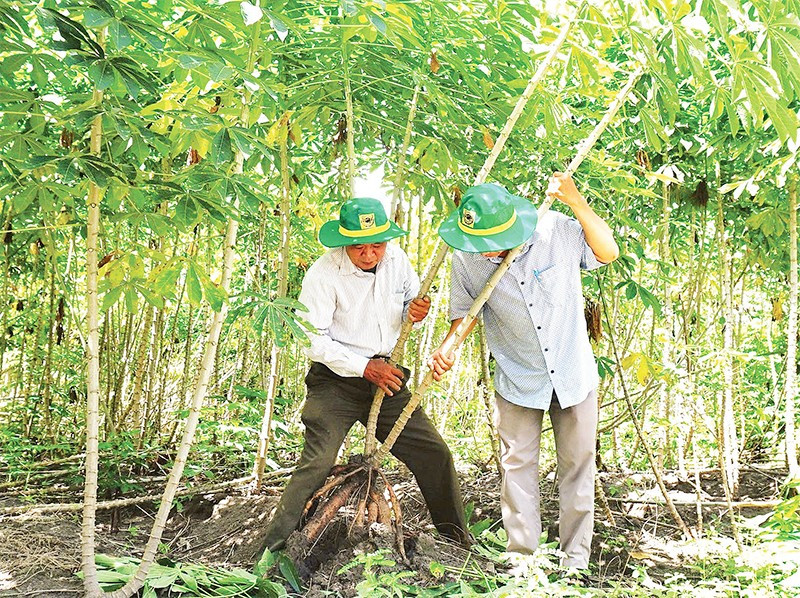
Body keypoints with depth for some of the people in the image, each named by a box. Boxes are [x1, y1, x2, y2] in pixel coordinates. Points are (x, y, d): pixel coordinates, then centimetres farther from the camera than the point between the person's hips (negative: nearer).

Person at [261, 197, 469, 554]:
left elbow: (411, 301, 16)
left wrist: (414, 312, -9)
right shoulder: (323, 274, -17)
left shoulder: (396, 259, -1)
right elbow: (314, 340, -15)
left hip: (386, 378, 5)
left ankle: (456, 539, 22)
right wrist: (365, 367, -20)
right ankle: (274, 549, -5)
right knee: (316, 464, -16)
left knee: (435, 454, 5)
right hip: (335, 382, -5)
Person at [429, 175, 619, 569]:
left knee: (577, 465, 8)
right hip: (517, 379, 0)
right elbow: (466, 310, 1)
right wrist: (448, 345, -18)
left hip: (574, 372, 0)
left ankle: (576, 560, 21)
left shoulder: (556, 229, -19)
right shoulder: (466, 258, -14)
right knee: (518, 466, 0)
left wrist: (576, 202, -20)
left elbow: (608, 252, -6)